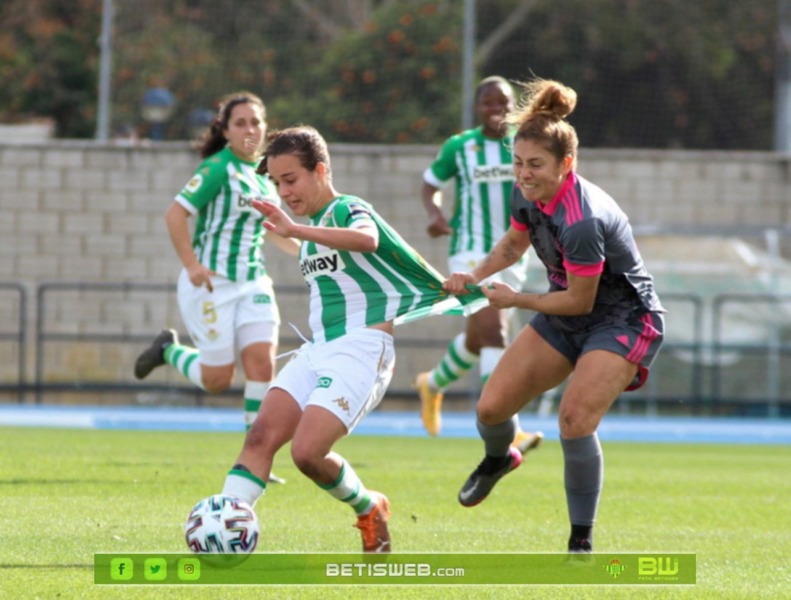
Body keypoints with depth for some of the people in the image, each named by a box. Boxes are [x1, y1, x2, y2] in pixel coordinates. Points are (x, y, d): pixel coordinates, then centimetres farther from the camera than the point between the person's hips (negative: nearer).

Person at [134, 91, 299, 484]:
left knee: (262, 364, -8)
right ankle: (168, 350, 28)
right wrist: (191, 265, -21)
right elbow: (176, 213, -17)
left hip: (253, 283, 6)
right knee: (217, 378, -2)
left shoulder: (262, 172, 11)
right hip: (212, 282, -6)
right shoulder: (219, 168, -12)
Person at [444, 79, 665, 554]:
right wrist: (476, 276, -3)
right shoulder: (528, 194, -8)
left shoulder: (582, 221, -34)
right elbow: (515, 243, 14)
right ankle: (498, 459, 40)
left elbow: (580, 300, -24)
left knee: (575, 419, -25)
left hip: (624, 320, -8)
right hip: (567, 317, 8)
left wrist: (516, 300, -13)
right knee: (492, 407, 2)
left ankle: (582, 544, -12)